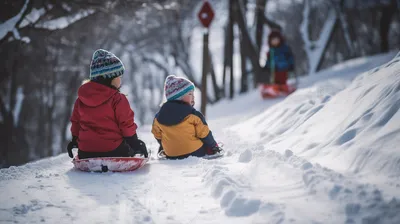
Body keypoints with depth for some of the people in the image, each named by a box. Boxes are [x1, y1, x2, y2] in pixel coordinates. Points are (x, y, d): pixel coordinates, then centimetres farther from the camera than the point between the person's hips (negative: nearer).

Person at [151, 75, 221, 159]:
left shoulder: (159, 117, -3)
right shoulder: (193, 115, -16)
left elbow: (157, 134, 7)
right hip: (195, 152, -5)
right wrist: (214, 146, 6)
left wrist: (164, 148, 24)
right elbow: (204, 134, -10)